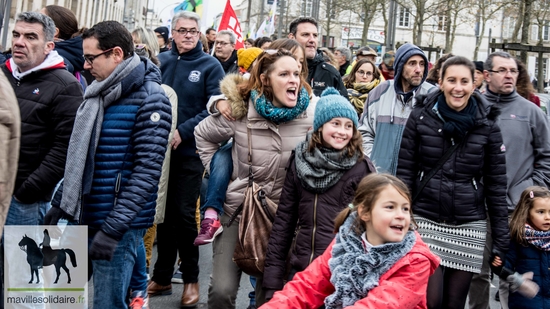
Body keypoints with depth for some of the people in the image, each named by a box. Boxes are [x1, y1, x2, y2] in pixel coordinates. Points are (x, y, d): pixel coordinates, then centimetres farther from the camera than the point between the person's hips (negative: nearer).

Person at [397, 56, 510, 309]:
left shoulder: (487, 124, -1)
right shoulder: (421, 116, -2)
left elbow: (496, 183, 2)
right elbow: (404, 171, 0)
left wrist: (501, 238, 1)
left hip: (469, 226, 1)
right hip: (426, 220, -1)